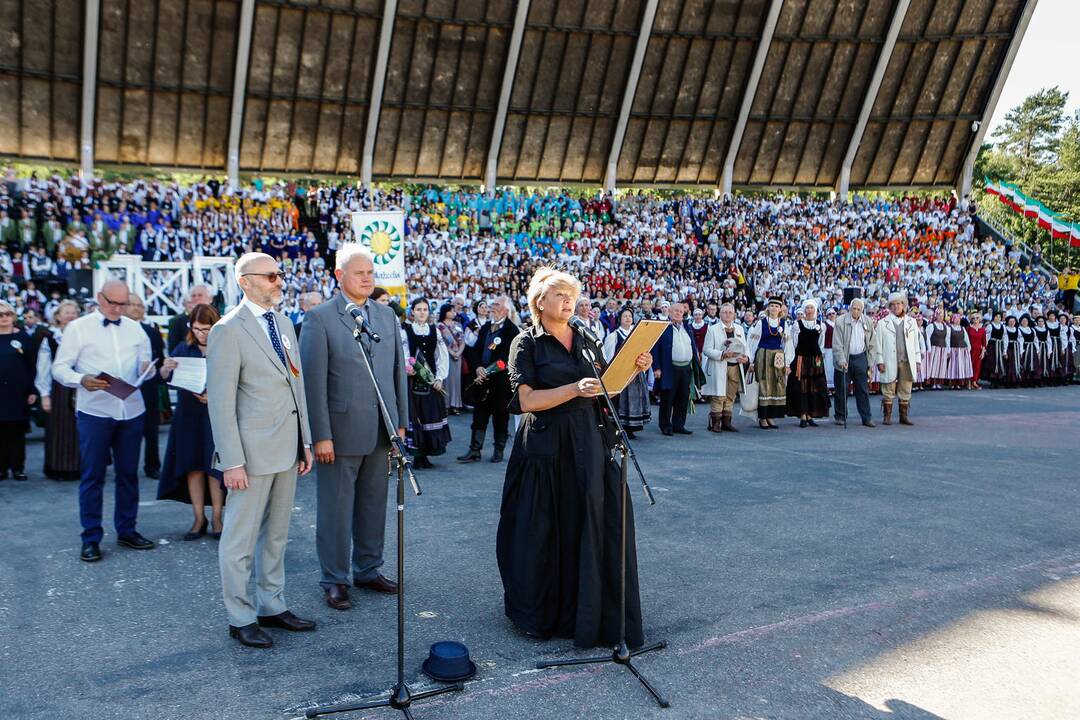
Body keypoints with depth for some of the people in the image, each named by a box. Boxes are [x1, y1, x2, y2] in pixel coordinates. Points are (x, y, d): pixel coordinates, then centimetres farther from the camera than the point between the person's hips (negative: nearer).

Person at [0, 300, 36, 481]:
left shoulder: (22, 337, 2)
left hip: (18, 391, -1)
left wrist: (33, 390, -6)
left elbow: (31, 365, 0)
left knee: (17, 430, 5)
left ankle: (18, 467, 11)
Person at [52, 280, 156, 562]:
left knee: (128, 473, 10)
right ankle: (91, 538, 10)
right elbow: (60, 368, -2)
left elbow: (145, 367, 10)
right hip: (94, 412, -3)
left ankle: (127, 531, 22)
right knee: (92, 476, 1)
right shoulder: (78, 328, 1)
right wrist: (82, 380, -21)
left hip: (131, 411, 3)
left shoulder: (135, 329, 11)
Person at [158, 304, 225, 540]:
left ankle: (217, 518, 10)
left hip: (216, 416, -3)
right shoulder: (184, 348, 7)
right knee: (193, 466, 6)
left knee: (214, 466, 1)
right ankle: (199, 519, 15)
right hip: (188, 416, 3)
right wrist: (165, 368, -22)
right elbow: (163, 377, 0)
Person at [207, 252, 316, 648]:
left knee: (276, 534, 16)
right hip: (253, 451, -7)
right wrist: (232, 461, -17)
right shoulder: (229, 330, -11)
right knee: (241, 540, 4)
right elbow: (221, 400, -14)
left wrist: (304, 441, 12)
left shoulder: (284, 323, 12)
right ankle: (240, 619, 17)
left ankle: (272, 607, 29)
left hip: (287, 449, 7)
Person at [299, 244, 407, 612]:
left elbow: (398, 370, 11)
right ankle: (335, 580, 20)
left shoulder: (387, 315, 10)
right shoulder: (319, 318, -7)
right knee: (336, 509, 6)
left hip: (381, 430, 5)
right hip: (341, 430, -5)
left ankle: (368, 569, 30)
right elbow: (313, 381, -10)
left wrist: (401, 422, 8)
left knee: (374, 504, 15)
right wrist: (321, 436, -13)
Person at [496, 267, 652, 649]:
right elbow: (526, 400, -12)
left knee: (594, 527, 0)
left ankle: (591, 613, 12)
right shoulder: (527, 343, -2)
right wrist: (575, 389, -22)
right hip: (547, 449, -4)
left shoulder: (586, 341, 14)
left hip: (590, 443, 5)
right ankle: (540, 614, 20)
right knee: (547, 532, 2)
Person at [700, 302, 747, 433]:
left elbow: (745, 347, 16)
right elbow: (706, 349, -7)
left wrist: (746, 358, -6)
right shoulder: (713, 329, -1)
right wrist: (722, 354, -20)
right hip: (719, 368, -5)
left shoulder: (739, 329, 15)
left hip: (735, 367, 5)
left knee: (731, 396, 8)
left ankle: (726, 422, 16)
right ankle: (715, 423, 0)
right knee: (718, 396, -7)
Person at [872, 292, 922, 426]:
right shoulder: (883, 323, 3)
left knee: (905, 391, 6)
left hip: (907, 362, 3)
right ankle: (887, 416, 8)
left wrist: (917, 360, 9)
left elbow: (916, 343, 13)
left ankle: (904, 416, 14)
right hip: (890, 363, -2)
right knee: (888, 391, 1)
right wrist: (879, 361, -5)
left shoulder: (911, 322, 12)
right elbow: (878, 344, 1)